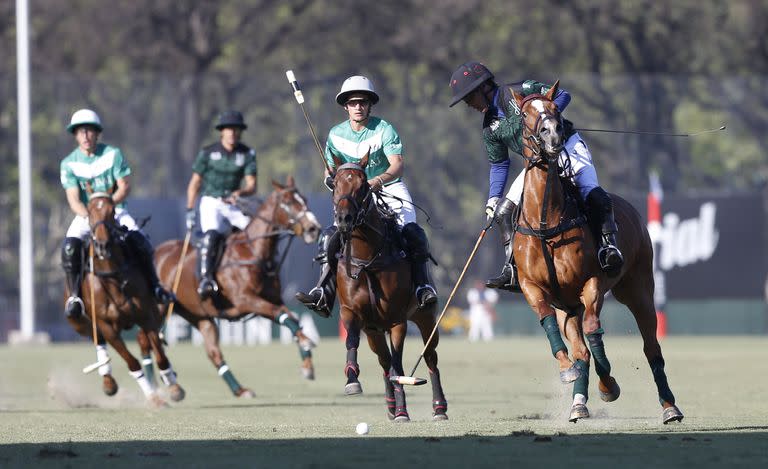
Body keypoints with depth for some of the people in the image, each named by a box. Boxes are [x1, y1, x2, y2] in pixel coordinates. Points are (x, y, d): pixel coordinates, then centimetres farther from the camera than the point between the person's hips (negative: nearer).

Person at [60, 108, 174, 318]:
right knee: (69, 247, -28)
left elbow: (124, 187, -5)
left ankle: (154, 286, -1)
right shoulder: (69, 163, -3)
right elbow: (73, 199, -9)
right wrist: (89, 217, -27)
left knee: (140, 242, -23)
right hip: (85, 214, 0)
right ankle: (74, 296, -21)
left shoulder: (113, 154, -3)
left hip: (115, 209, 0)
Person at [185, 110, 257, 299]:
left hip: (233, 204, 3)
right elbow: (195, 183, 4)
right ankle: (206, 278, -39)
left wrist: (239, 193, -25)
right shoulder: (208, 153, -1)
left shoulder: (247, 154, 3)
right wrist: (190, 210, -2)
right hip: (211, 202, -3)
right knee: (212, 233, -30)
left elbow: (251, 185, -3)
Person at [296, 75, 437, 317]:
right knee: (331, 238, -14)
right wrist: (330, 179, -14)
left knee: (413, 233, -25)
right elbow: (330, 168, 11)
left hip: (390, 190, -3)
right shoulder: (337, 134, 2)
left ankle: (423, 286, -16)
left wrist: (379, 181, -45)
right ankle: (324, 293, -13)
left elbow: (397, 165, -24)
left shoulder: (384, 130, -12)